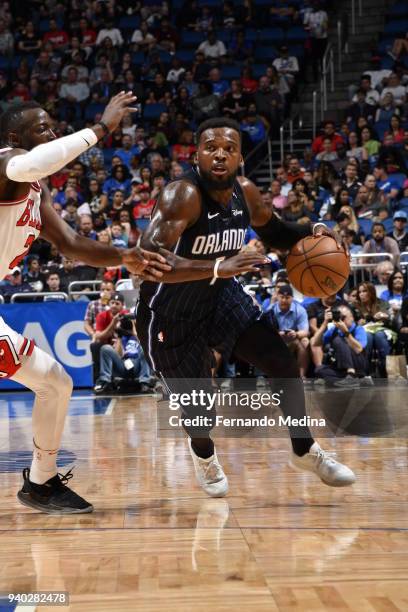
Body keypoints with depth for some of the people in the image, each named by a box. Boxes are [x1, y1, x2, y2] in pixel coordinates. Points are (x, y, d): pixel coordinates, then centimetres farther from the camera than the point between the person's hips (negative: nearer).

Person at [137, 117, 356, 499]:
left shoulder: (246, 192, -7)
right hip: (170, 315, -6)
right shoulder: (183, 195, -29)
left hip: (220, 296, 6)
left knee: (284, 365, 1)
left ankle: (305, 451, 24)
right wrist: (217, 267, -52)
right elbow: (149, 257, -42)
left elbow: (274, 232, 13)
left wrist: (310, 234, -8)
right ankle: (203, 453, 38)